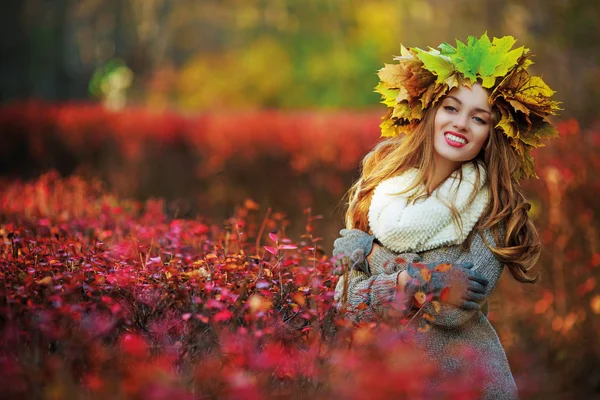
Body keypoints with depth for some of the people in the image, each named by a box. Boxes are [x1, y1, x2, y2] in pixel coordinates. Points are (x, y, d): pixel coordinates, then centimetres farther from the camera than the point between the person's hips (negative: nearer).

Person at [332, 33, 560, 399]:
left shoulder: (493, 206, -9)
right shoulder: (381, 171, -1)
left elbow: (455, 312, -19)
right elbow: (348, 296, -3)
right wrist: (420, 278, -18)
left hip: (455, 361, -2)